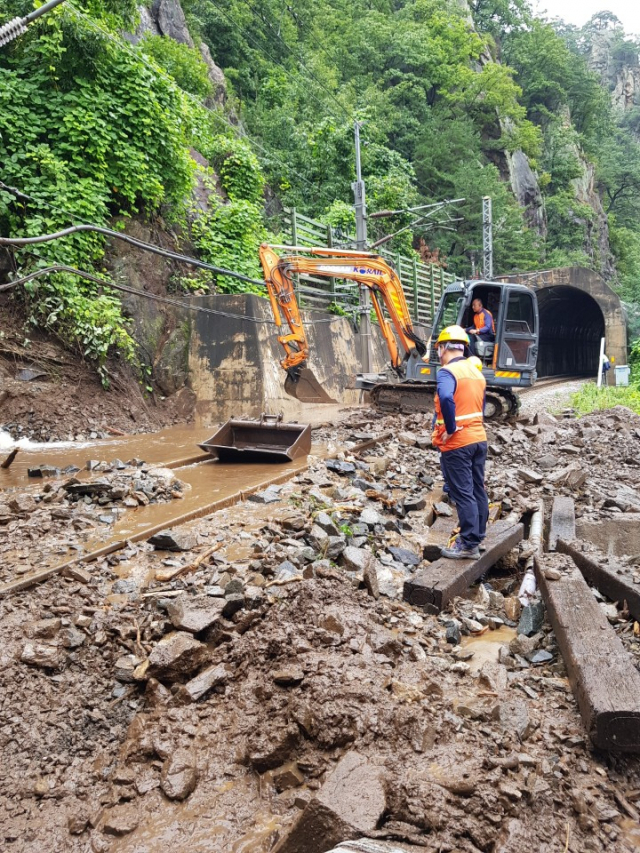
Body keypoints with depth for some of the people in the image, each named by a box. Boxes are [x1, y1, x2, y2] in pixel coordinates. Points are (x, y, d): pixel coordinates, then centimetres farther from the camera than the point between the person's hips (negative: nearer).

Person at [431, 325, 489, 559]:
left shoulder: (448, 371, -14)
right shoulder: (476, 372, 13)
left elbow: (446, 399, -33)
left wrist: (450, 429, -23)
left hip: (457, 443, -8)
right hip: (479, 438, 8)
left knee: (463, 493, -3)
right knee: (477, 489, 13)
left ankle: (469, 545, 1)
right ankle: (477, 536, 23)